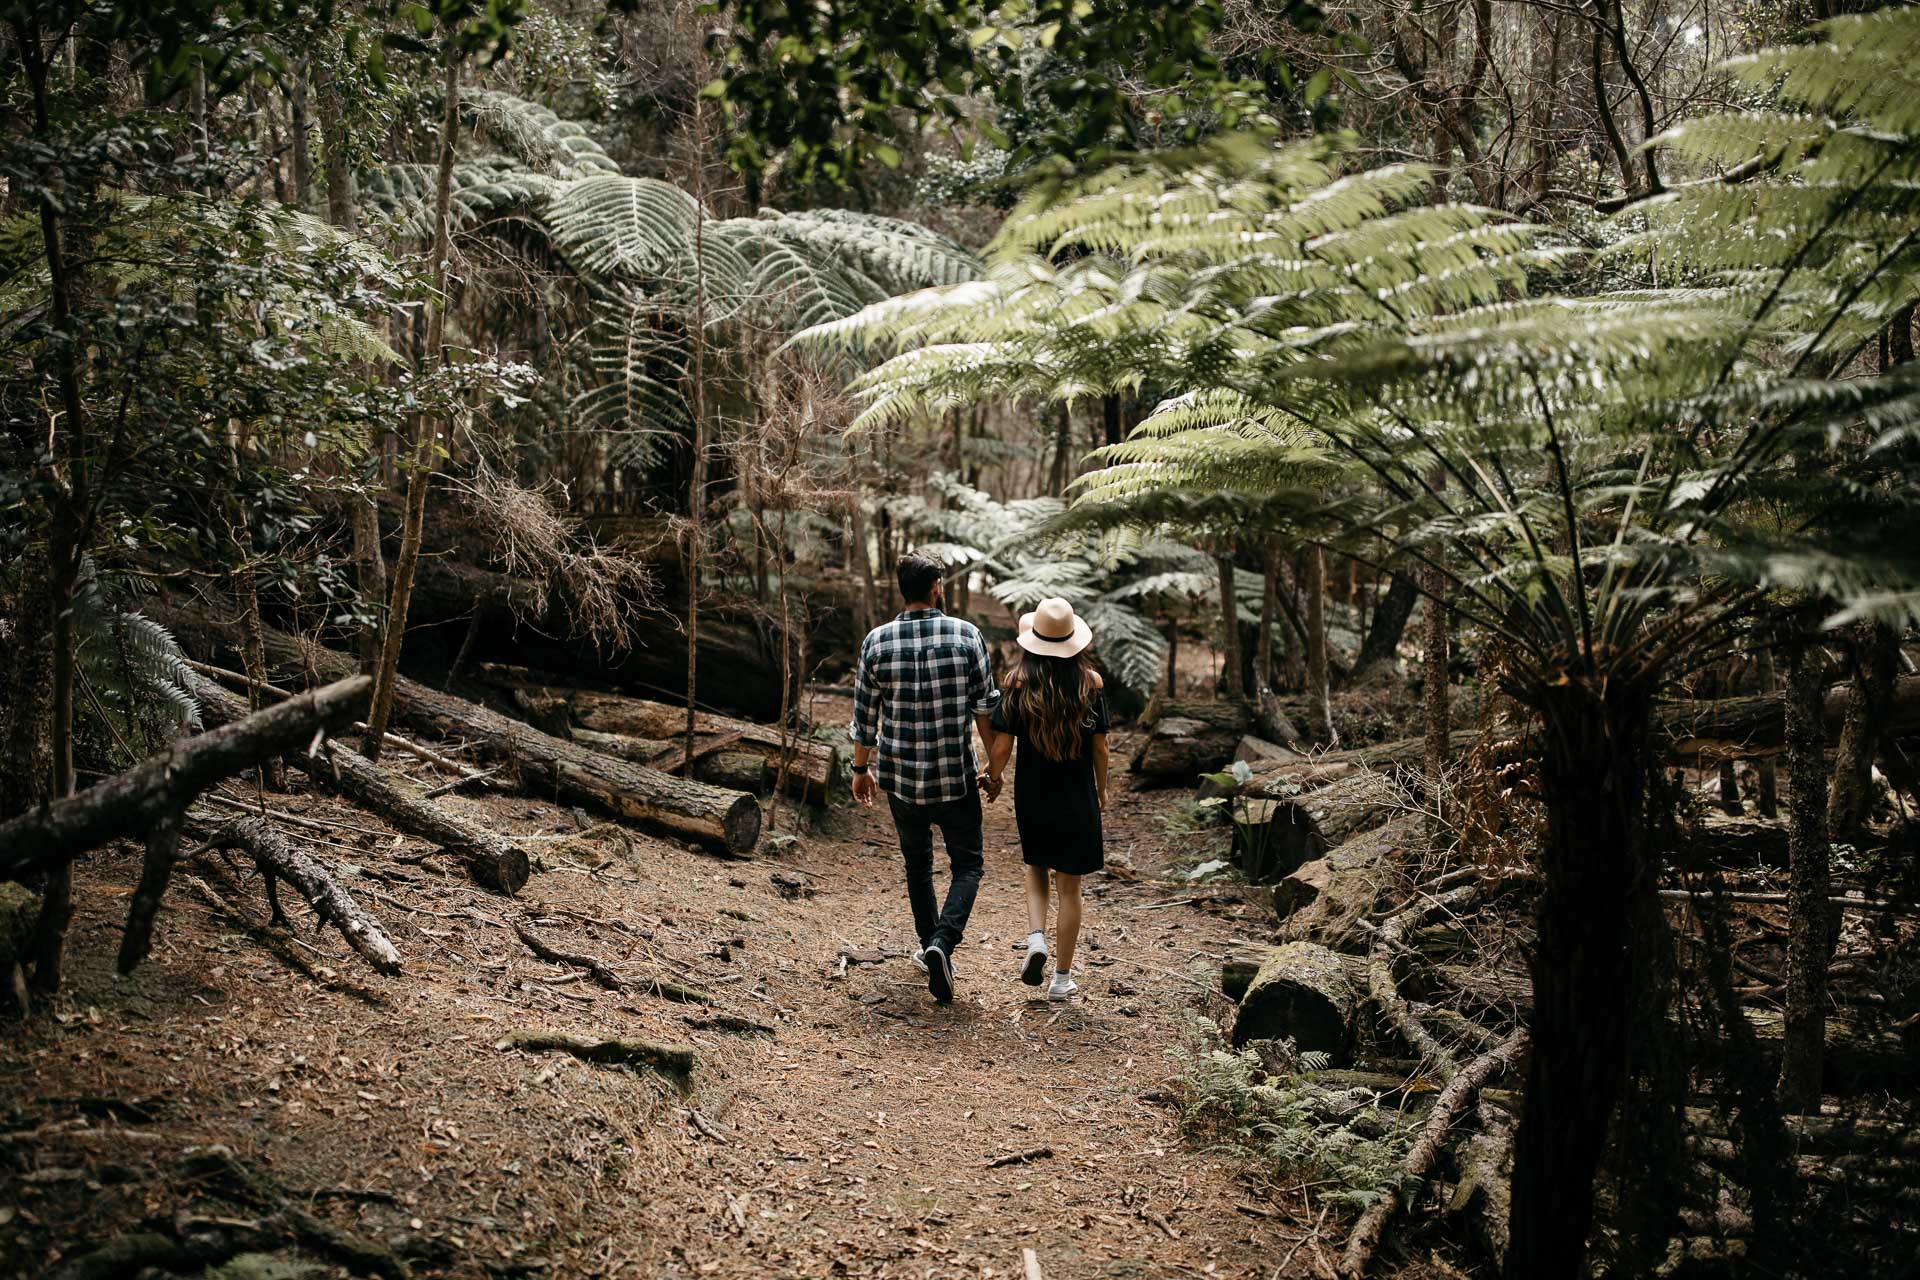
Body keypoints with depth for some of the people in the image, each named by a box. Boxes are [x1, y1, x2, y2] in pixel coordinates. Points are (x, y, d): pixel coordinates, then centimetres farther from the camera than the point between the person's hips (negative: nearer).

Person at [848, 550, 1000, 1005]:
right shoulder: (966, 635, -9)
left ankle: (931, 947, 29)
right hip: (956, 776, -2)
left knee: (917, 861, 22)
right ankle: (942, 942, -13)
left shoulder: (876, 641, -5)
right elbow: (986, 707, -5)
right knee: (968, 864, 9)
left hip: (899, 775, 2)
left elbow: (865, 715, 1)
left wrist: (861, 768, 14)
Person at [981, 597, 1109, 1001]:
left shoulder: (1018, 682, -9)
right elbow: (1099, 745, -3)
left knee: (1037, 868, 24)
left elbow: (1002, 744, -9)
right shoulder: (1090, 682, -8)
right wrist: (1102, 789, 12)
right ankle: (1062, 978, 15)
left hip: (1032, 795, 1)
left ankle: (1036, 939, 1)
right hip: (1077, 797, 0)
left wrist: (993, 778, 10)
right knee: (1069, 886, 9)